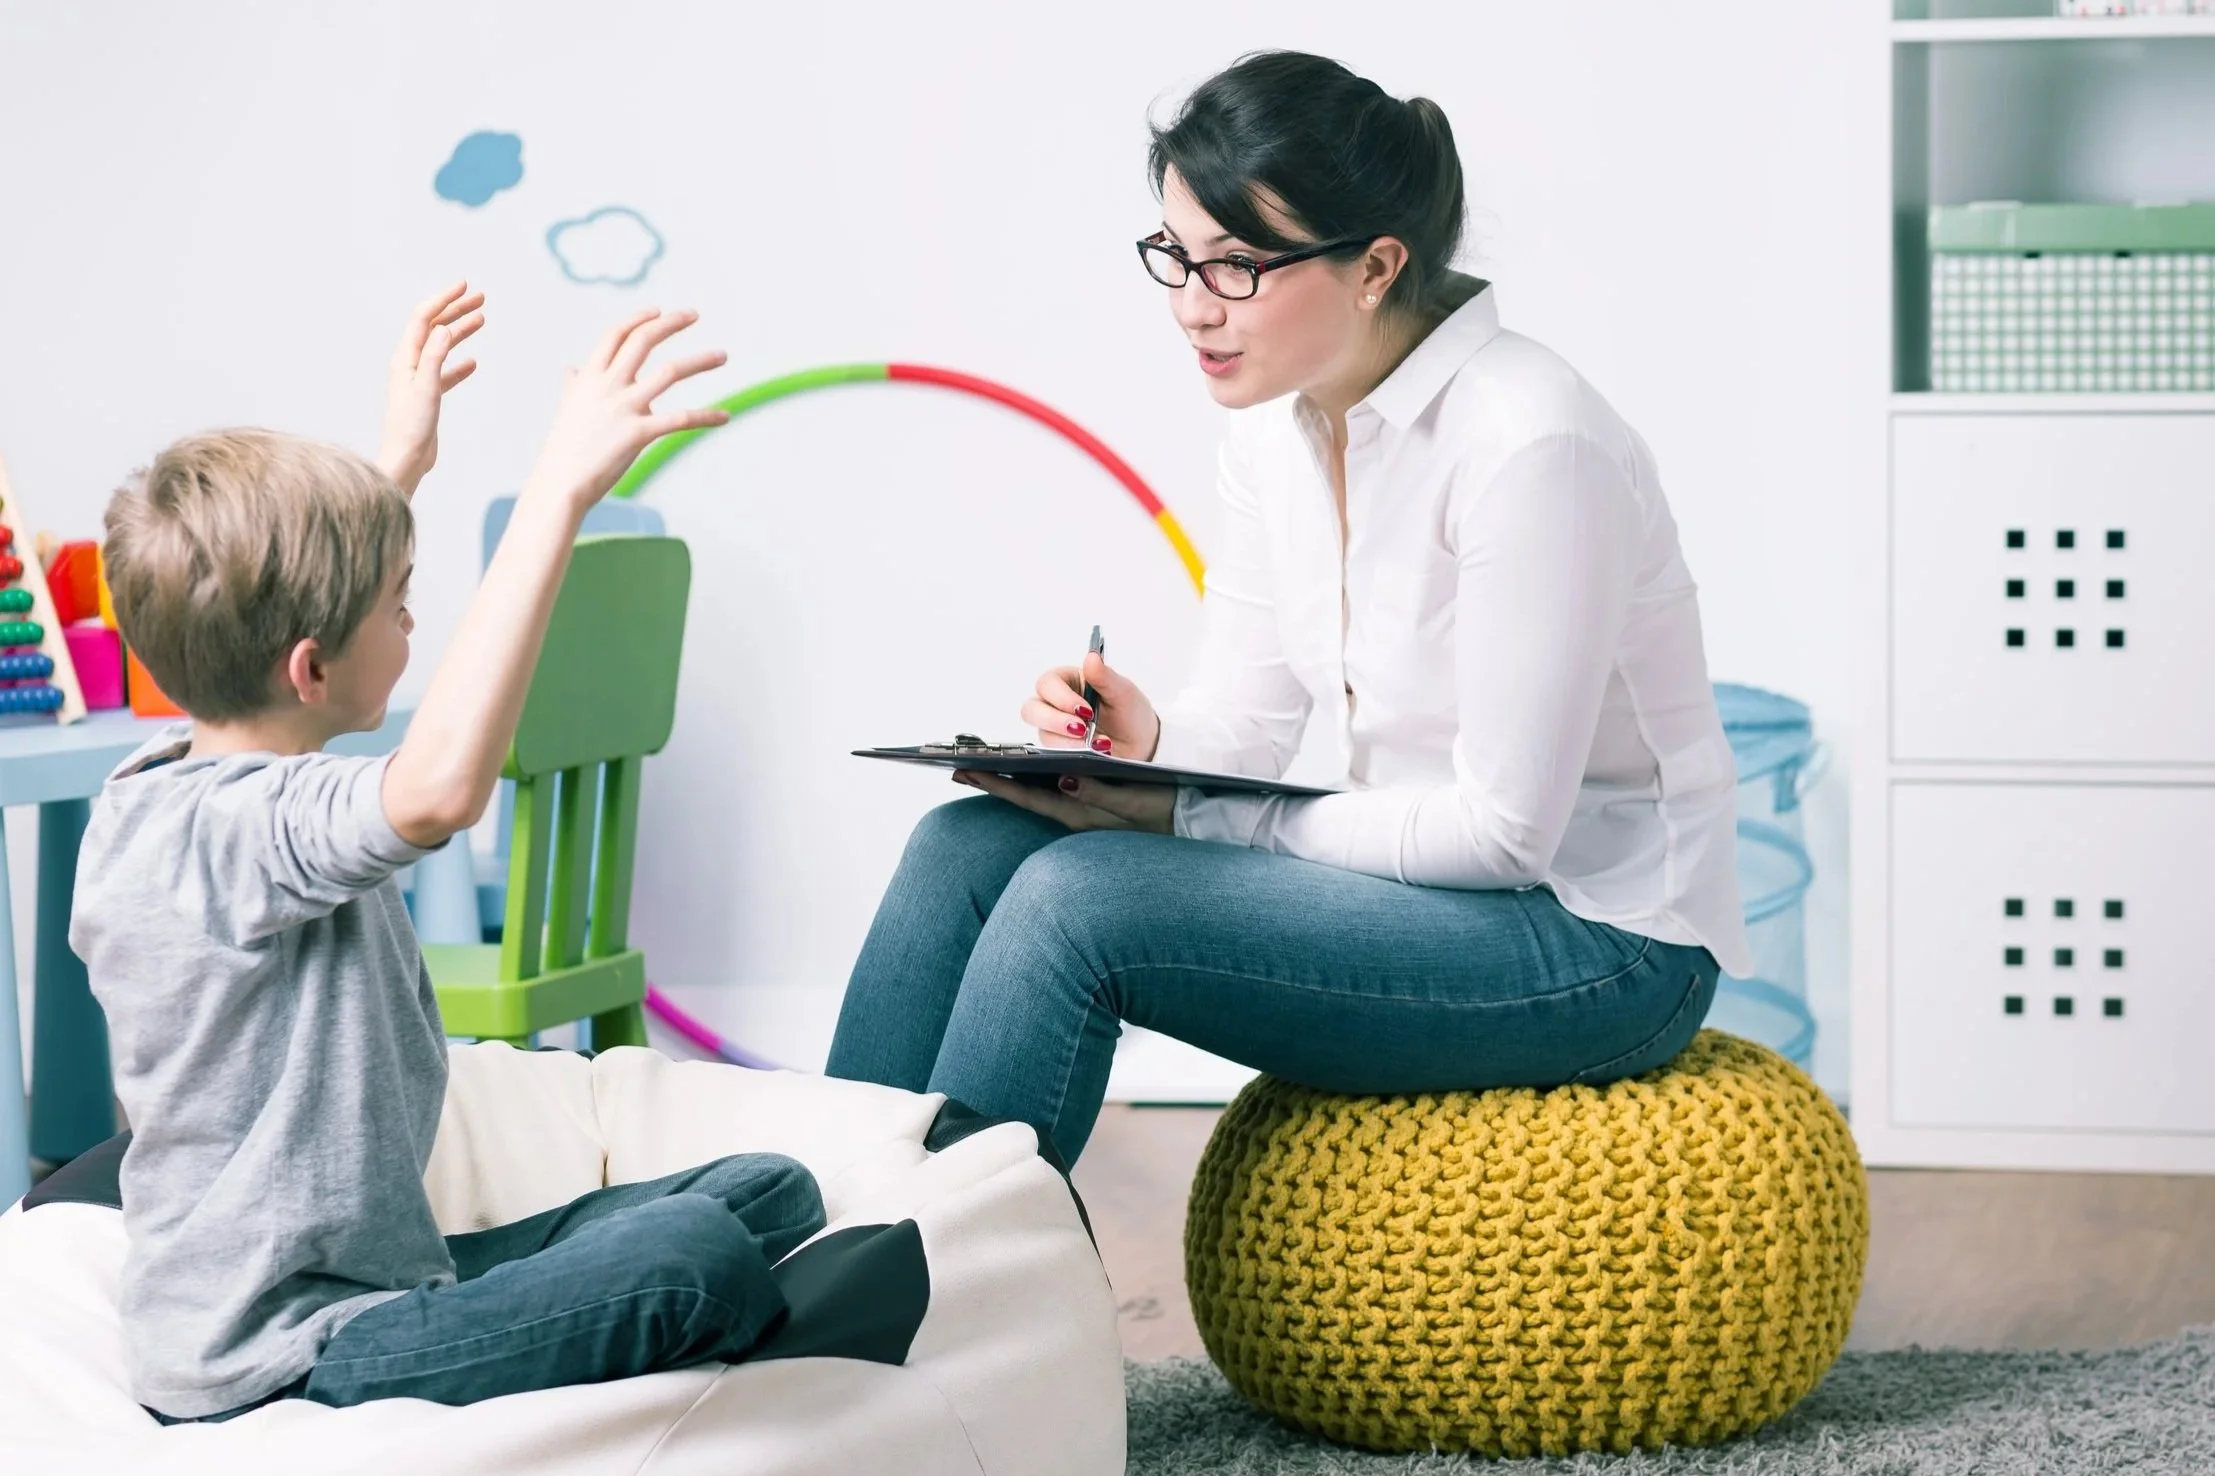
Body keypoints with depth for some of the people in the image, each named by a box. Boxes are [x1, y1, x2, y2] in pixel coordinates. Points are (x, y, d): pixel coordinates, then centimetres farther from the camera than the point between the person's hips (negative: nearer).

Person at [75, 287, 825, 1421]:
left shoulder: (148, 797, 7)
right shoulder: (245, 832, -25)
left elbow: (265, 628, 31)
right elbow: (439, 789, -48)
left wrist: (401, 459, 35)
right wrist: (562, 487, -45)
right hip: (282, 1363, -10)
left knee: (773, 1193, 5)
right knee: (702, 1257, -25)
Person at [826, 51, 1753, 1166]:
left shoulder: (1527, 446, -23)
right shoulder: (1276, 422, 3)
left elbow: (1504, 828, -22)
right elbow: (1245, 725, 8)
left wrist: (1178, 815, -20)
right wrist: (1147, 747, -16)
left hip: (1599, 944, -8)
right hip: (1426, 875, 8)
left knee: (1076, 897, -24)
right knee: (965, 846, -9)